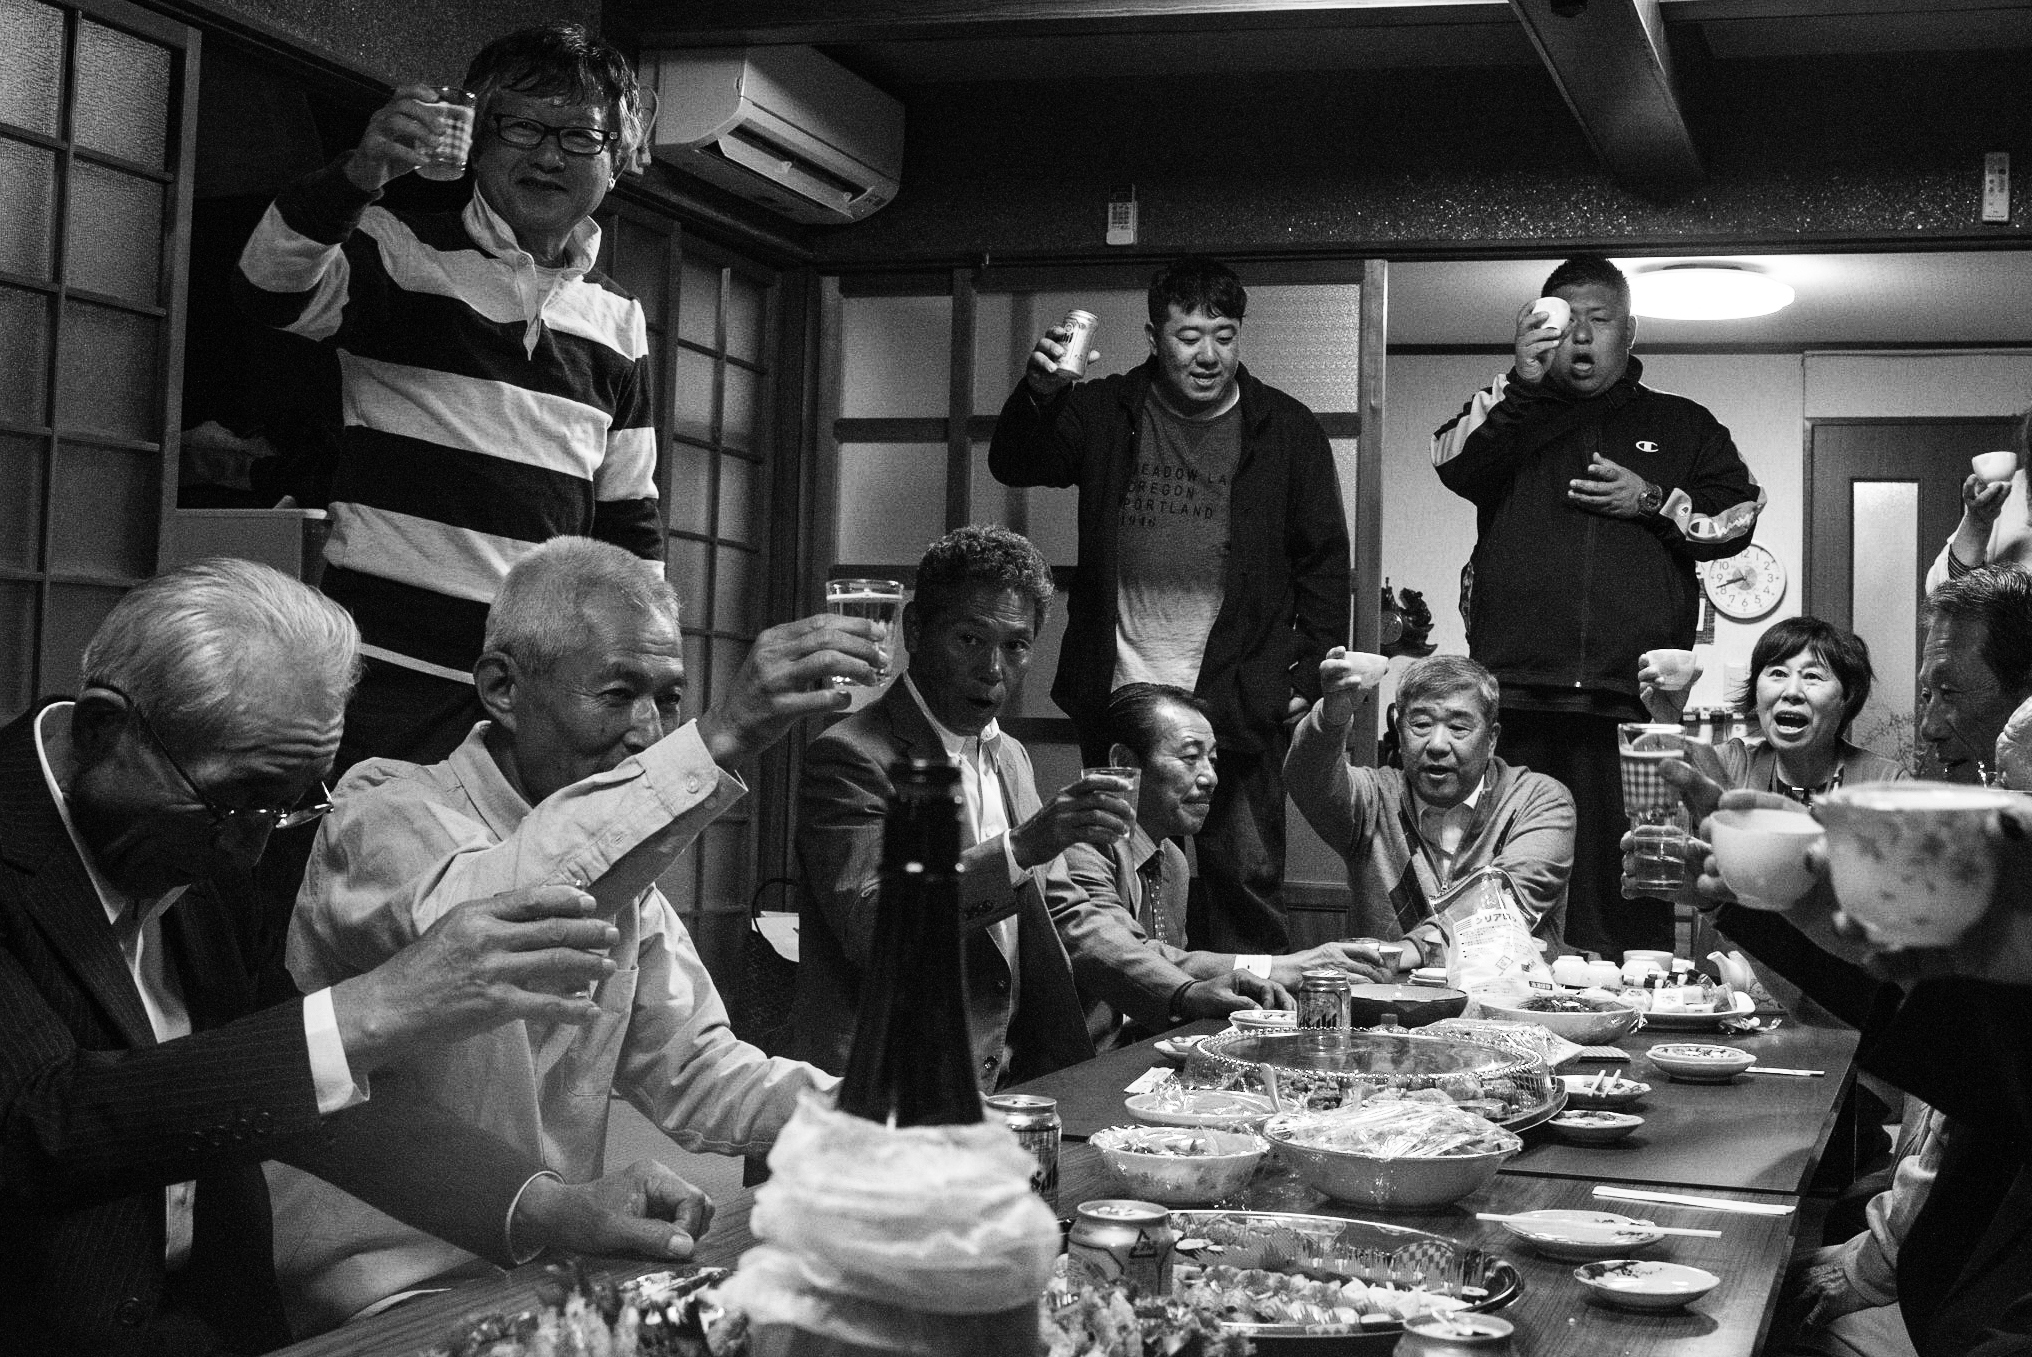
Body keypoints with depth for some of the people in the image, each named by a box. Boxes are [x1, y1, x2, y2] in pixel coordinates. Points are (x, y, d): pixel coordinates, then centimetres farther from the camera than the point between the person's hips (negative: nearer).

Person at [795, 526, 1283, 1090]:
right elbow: (868, 928, -20)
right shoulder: (849, 756, -9)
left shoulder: (1010, 757, 18)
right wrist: (1020, 847, -27)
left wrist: (1182, 994, 6)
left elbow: (1062, 914, 21)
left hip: (1013, 1084, 8)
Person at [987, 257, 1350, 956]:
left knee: (1246, 878, 0)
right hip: (1120, 695, 1)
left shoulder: (1286, 430, 5)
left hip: (1238, 701, -1)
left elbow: (1324, 563, 6)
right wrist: (1038, 393, -22)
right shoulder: (1107, 414, 8)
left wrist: (1311, 676, -2)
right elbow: (1013, 465, -3)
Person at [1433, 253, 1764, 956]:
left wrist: (1654, 501, 0)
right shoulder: (1508, 413, 20)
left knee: (1632, 882, -5)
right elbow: (1454, 468, -1)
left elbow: (1739, 514, 14)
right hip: (1518, 687, 0)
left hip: (1634, 689, 0)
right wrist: (1522, 383, -10)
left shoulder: (1682, 425, 22)